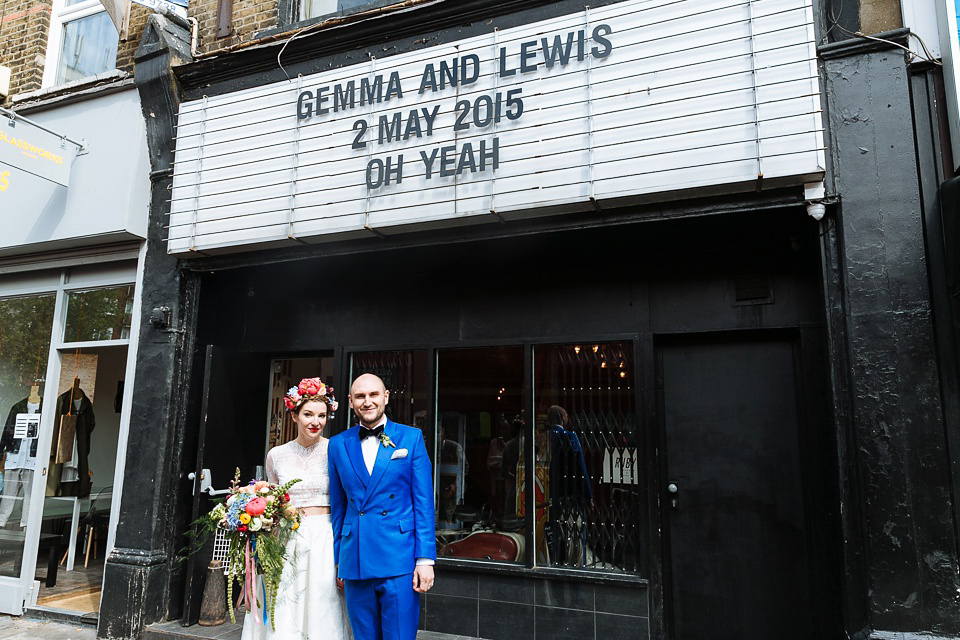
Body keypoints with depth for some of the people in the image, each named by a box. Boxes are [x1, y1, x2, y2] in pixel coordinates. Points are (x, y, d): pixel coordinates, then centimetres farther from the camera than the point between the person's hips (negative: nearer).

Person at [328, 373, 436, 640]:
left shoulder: (411, 438, 1)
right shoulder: (338, 445, 8)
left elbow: (423, 502, -1)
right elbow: (338, 506, 12)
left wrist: (425, 559, -6)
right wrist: (337, 559, 11)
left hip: (399, 561, -2)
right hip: (355, 563, 3)